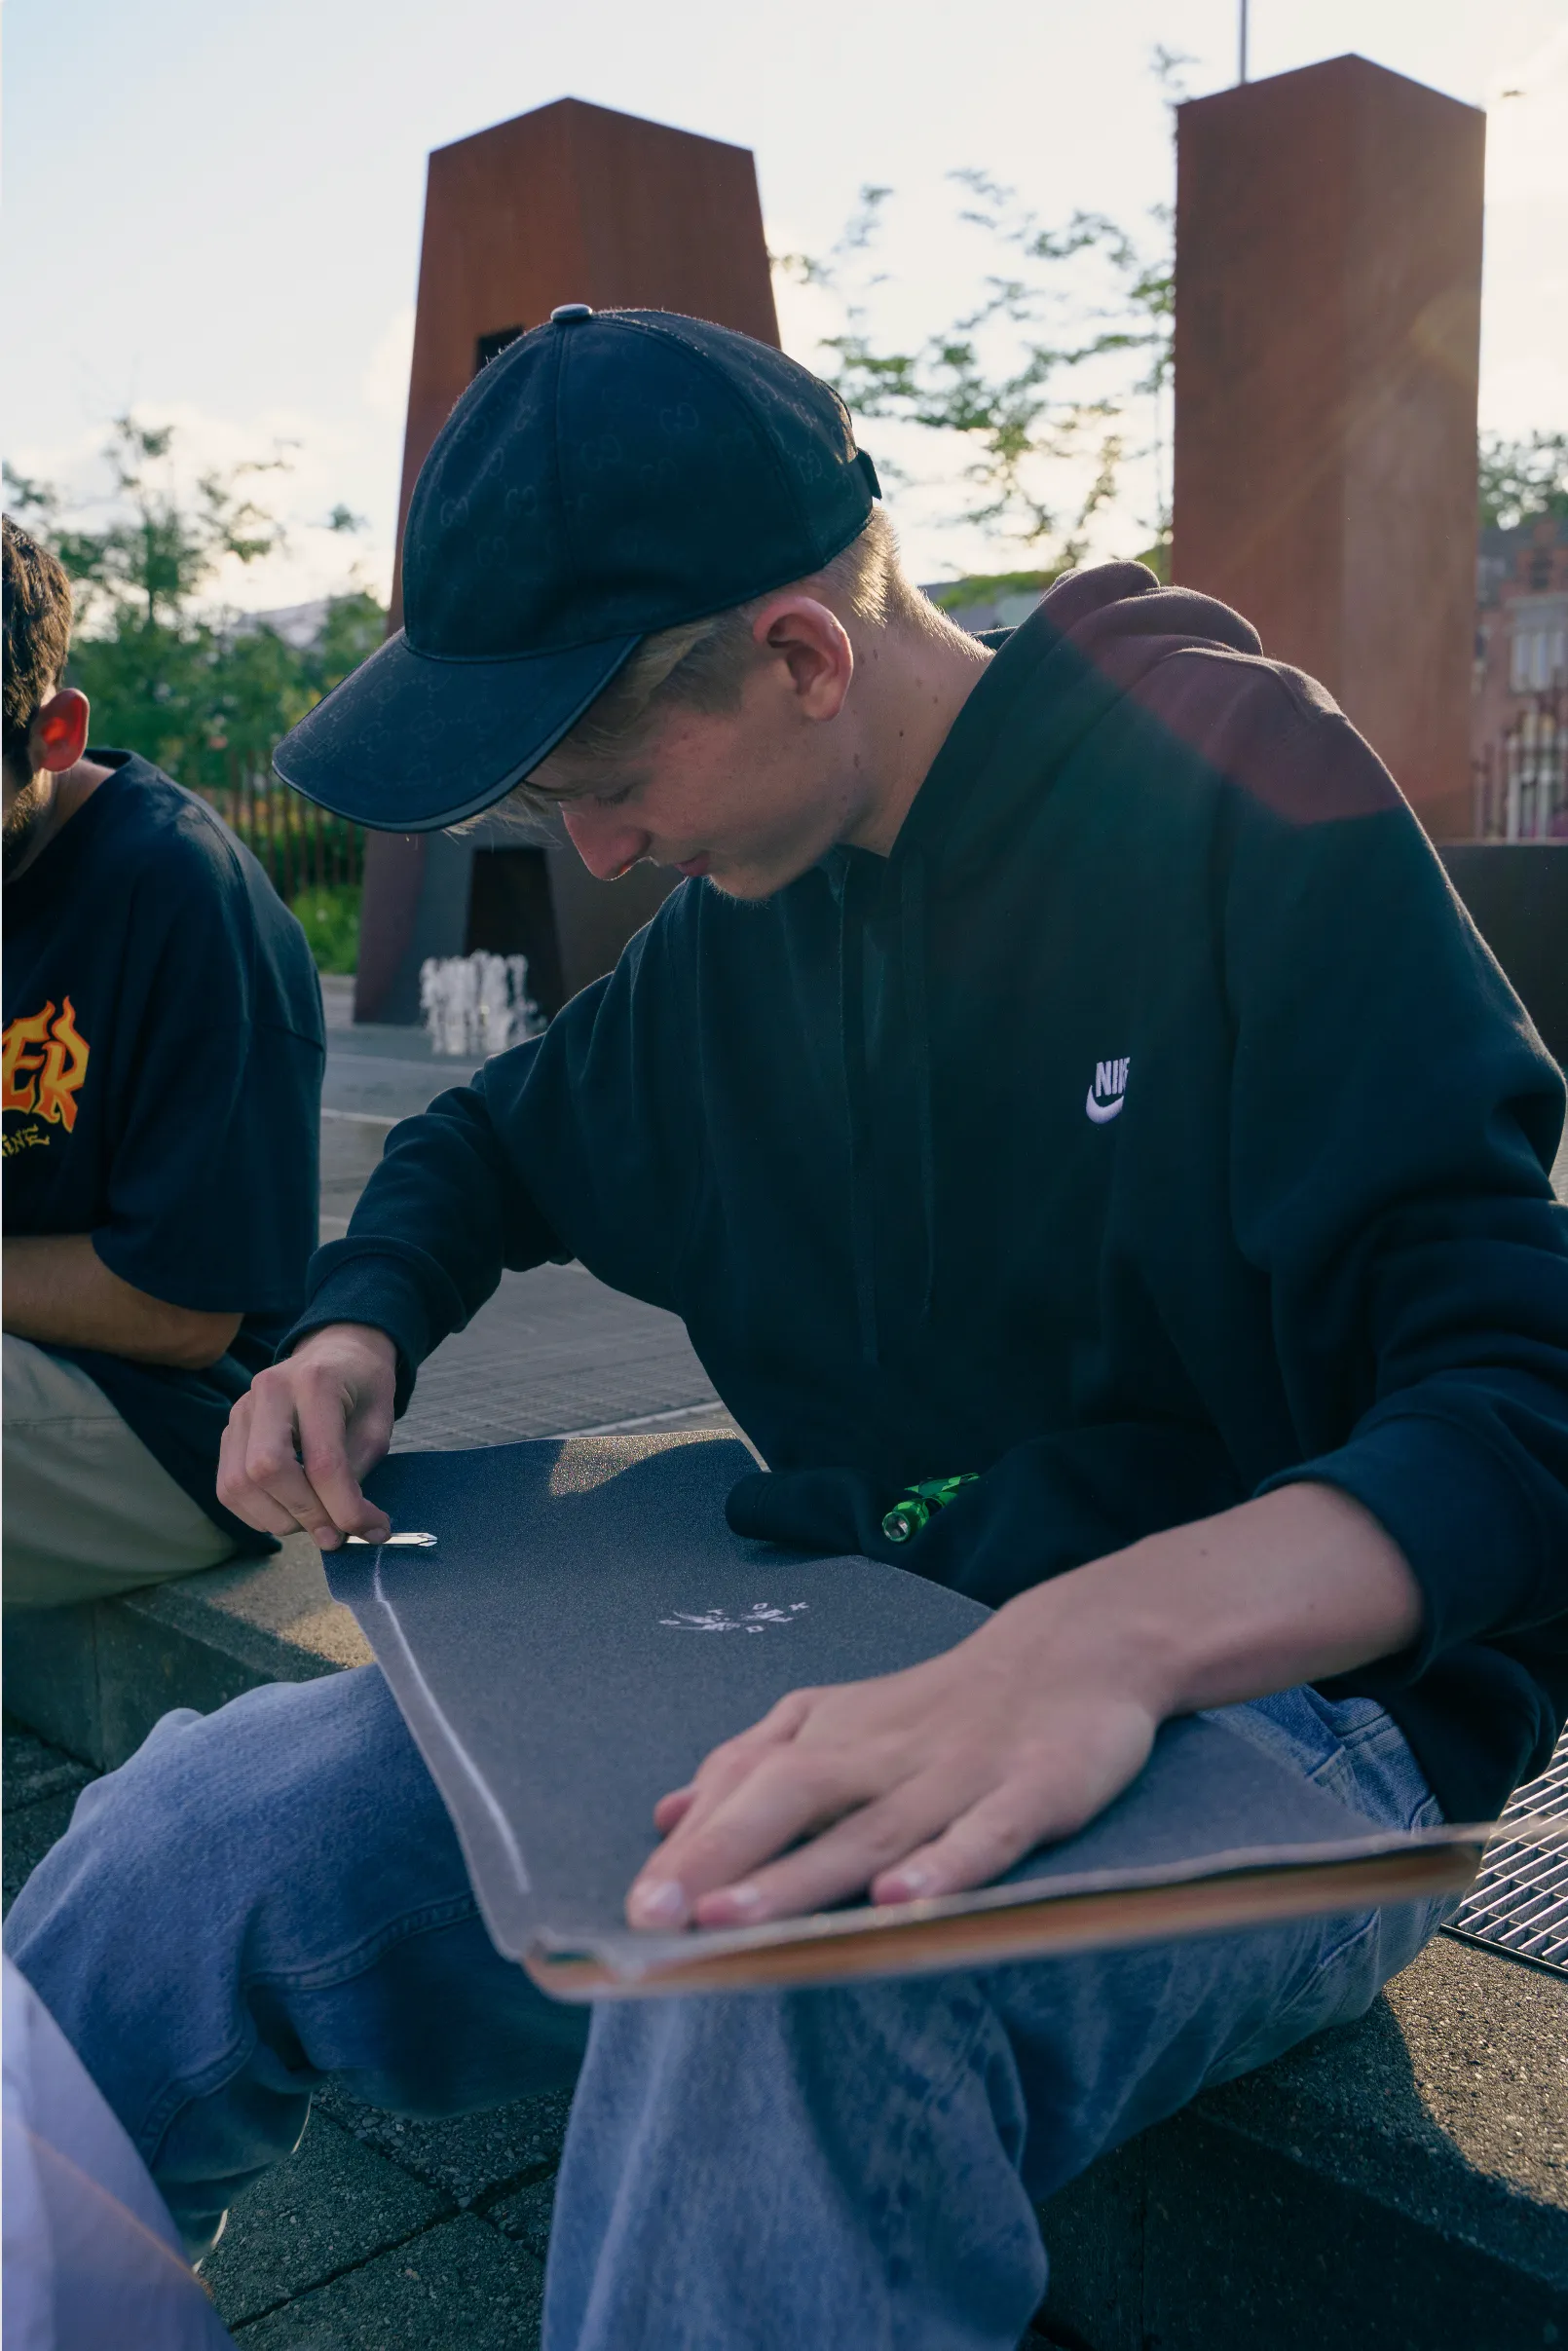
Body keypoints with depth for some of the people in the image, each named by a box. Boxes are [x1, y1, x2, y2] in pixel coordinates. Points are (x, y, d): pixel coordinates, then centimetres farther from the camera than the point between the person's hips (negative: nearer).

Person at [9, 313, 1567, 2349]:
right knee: (193, 1836, -15)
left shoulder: (1250, 803, -12)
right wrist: (360, 1331, 4)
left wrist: (1107, 1635, -40)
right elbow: (493, 1141, 27)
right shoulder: (742, 915, 9)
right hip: (858, 1678, 6)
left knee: (794, 1972, -39)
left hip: (1275, 1690, -5)